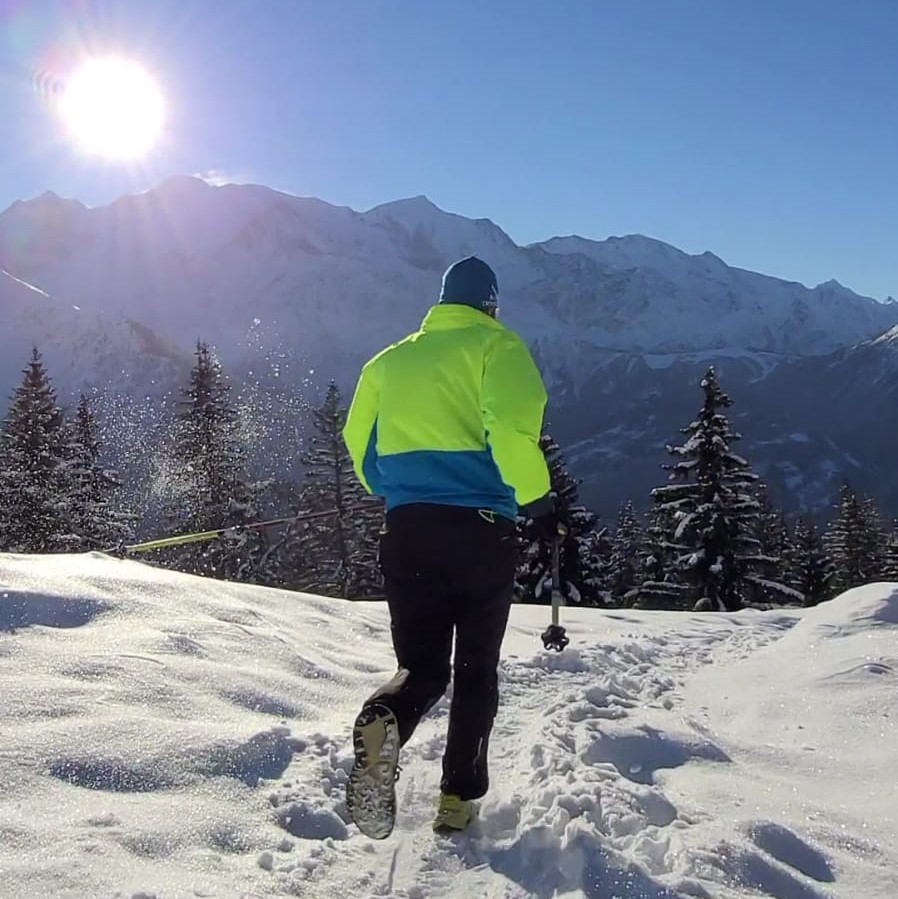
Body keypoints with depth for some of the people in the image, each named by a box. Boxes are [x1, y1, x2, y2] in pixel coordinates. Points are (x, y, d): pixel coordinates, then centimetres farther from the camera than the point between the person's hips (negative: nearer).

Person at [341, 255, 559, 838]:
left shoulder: (392, 358, 17)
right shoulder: (496, 346, 2)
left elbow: (359, 441, 19)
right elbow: (512, 428, -16)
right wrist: (538, 501, -5)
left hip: (406, 528, 3)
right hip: (481, 527, -3)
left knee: (422, 664, 7)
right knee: (476, 667, 12)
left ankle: (384, 720, -25)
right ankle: (459, 799, 13)